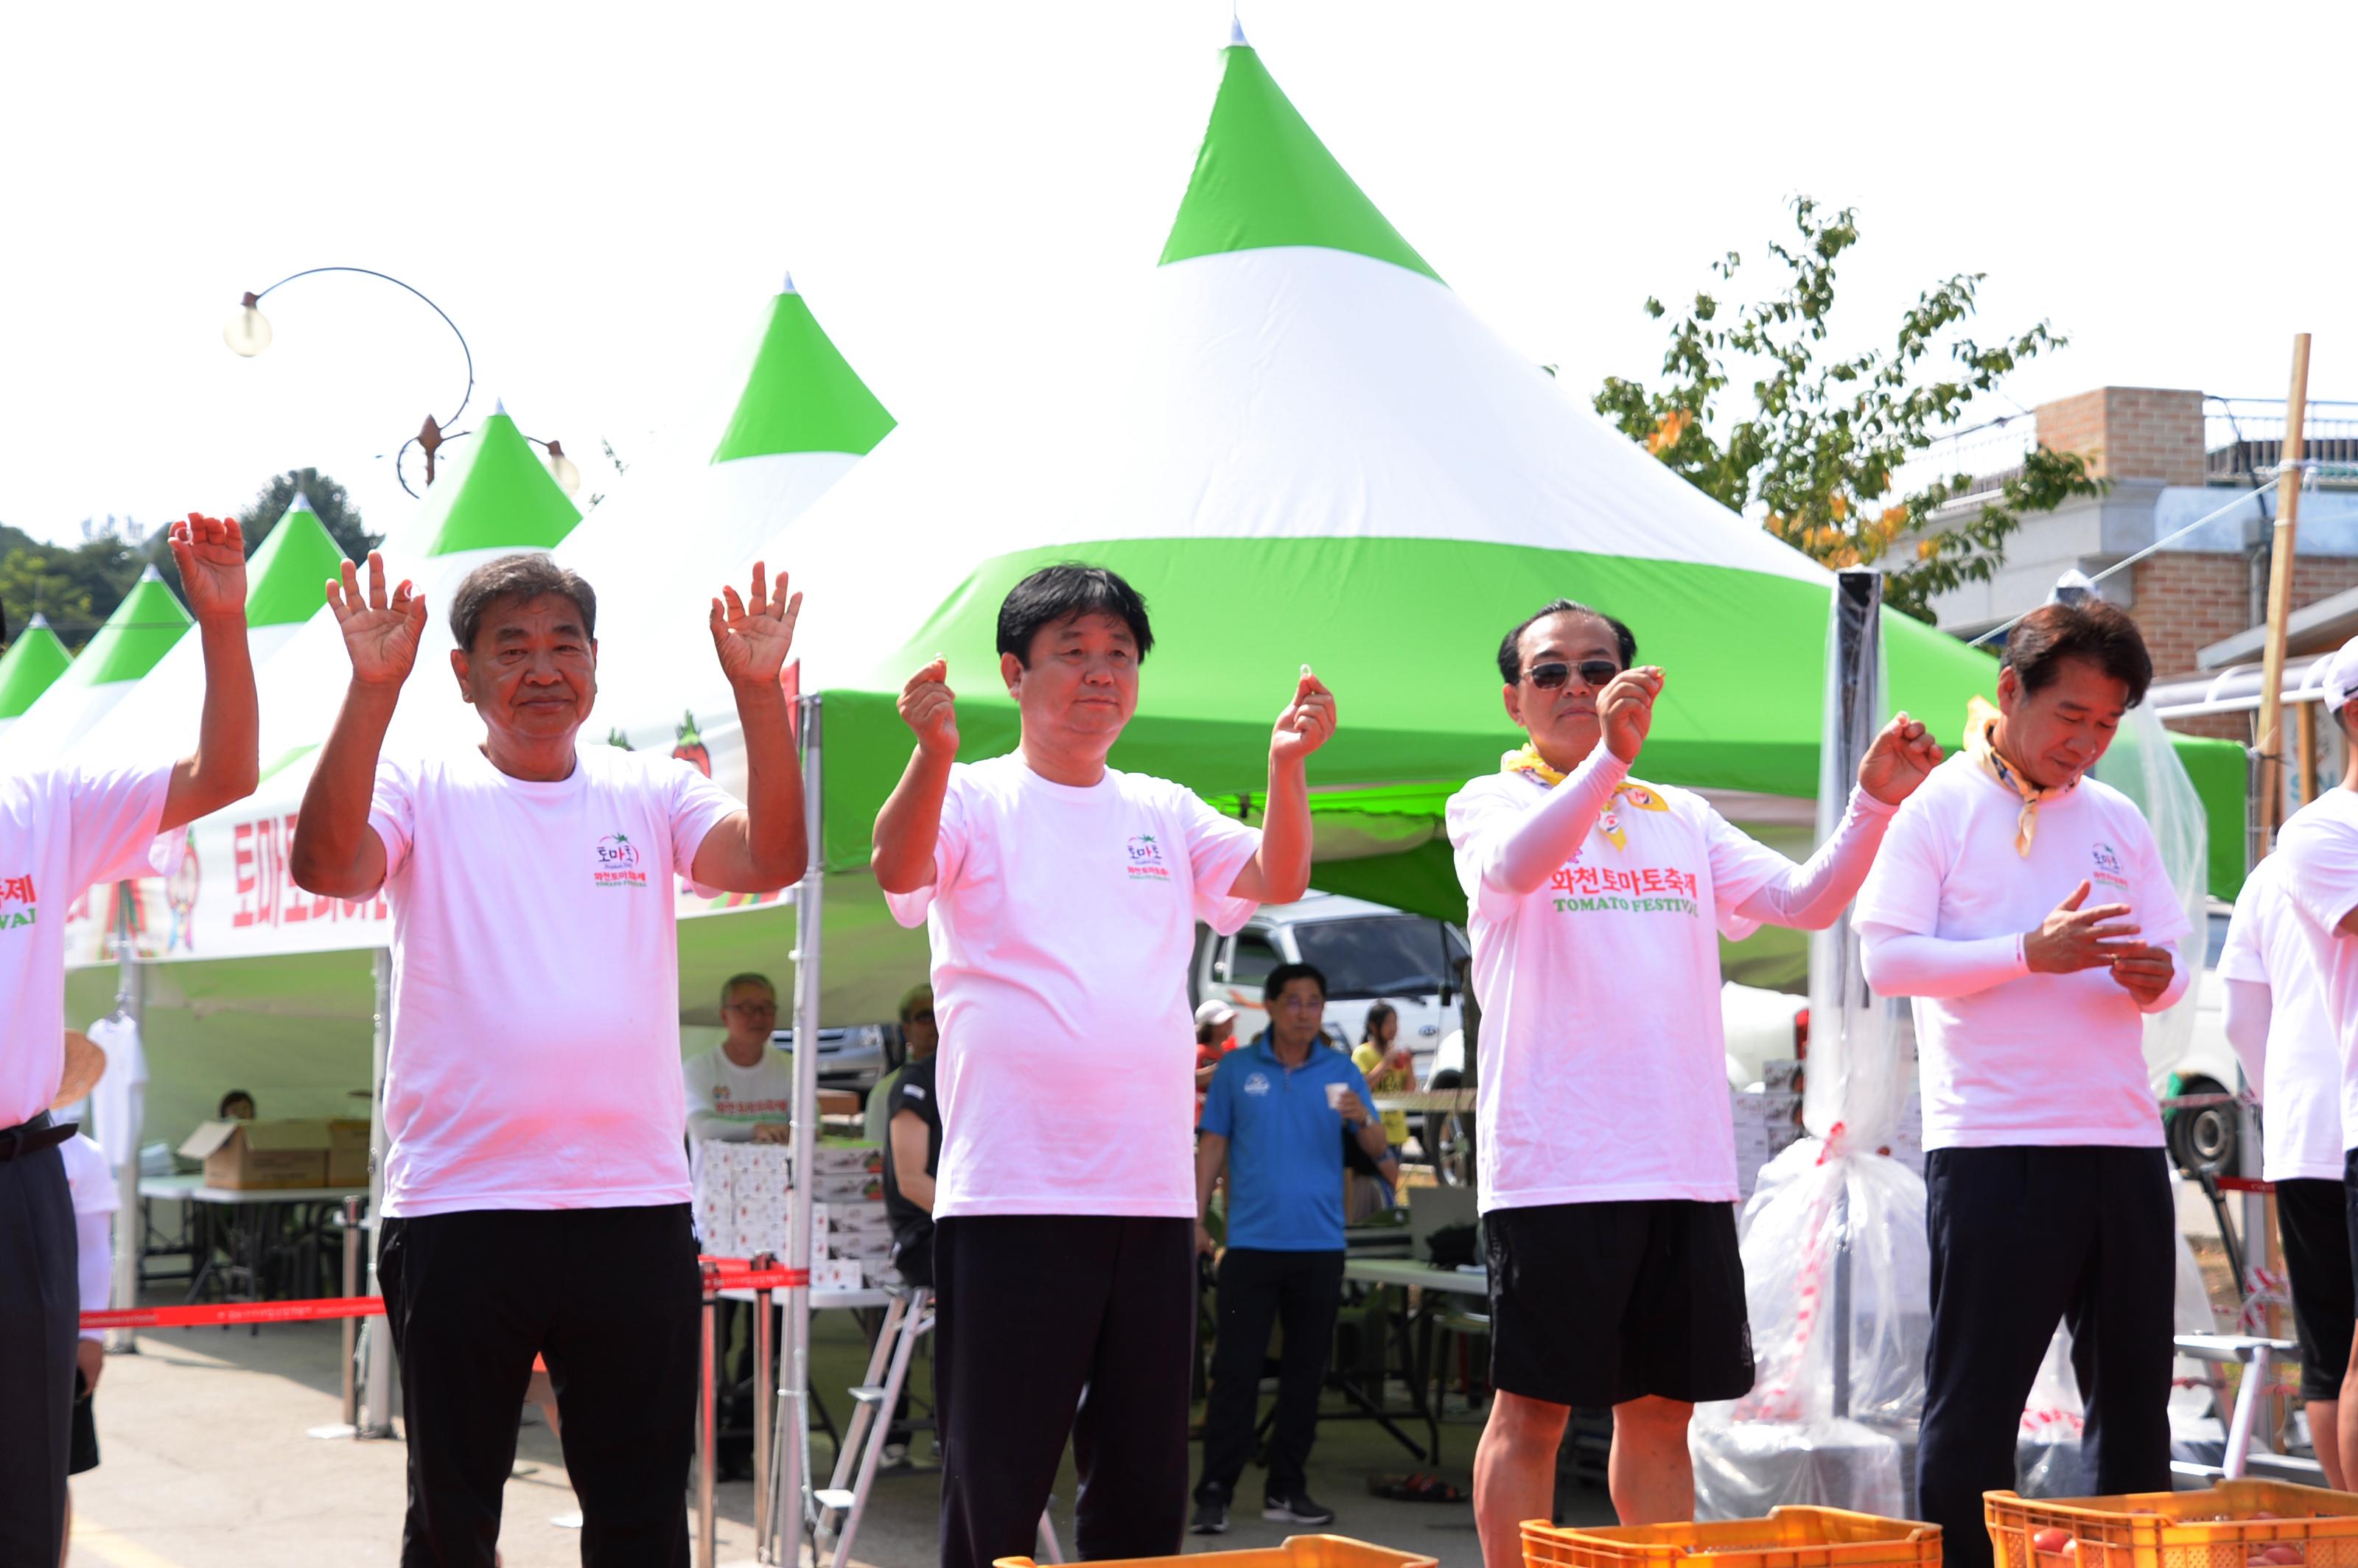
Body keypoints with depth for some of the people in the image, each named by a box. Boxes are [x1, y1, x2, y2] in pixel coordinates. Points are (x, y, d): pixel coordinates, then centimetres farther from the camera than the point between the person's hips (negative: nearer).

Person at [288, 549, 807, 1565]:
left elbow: (773, 860, -7)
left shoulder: (651, 794, 9)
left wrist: (758, 692, -18)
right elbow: (325, 864, -15)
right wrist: (372, 688, -24)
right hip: (456, 1208, -1)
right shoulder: (422, 791, 4)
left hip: (635, 1205, 2)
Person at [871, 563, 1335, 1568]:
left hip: (1154, 1196, 5)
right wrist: (933, 753, -35)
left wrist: (1288, 768, -14)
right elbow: (899, 869, -17)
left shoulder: (1166, 813, 15)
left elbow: (1277, 881, 3)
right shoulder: (973, 799, 2)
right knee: (995, 1485, -2)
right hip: (1010, 1194, -5)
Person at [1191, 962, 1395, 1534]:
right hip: (1252, 1242, -2)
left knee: (1306, 1371, 8)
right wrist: (1197, 1220, 1)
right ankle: (1214, 1493, -5)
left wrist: (1363, 1121, -22)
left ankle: (1287, 1488, 16)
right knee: (1236, 1370, -6)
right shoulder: (1237, 1069, 4)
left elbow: (1378, 1152, 0)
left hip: (1320, 1244, 2)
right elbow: (1212, 1146, 8)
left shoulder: (1340, 1072, 5)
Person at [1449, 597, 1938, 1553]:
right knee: (1533, 1407, -2)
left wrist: (1875, 802, -9)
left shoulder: (1682, 819, 16)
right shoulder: (1491, 803, 2)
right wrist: (1606, 758, -36)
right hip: (1553, 1164, -5)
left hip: (1686, 1166, 5)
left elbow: (1806, 900, 8)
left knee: (1662, 1407, 10)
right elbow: (1512, 868, -21)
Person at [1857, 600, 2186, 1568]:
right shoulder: (1938, 808, 0)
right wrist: (2030, 953, -19)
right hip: (1992, 1148, -5)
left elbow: (2167, 963, 17)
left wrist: (2154, 978, -7)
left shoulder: (2117, 821, 15)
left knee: (2134, 1396, 8)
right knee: (1974, 1403, -2)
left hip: (2123, 1140, 5)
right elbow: (1887, 957, -9)